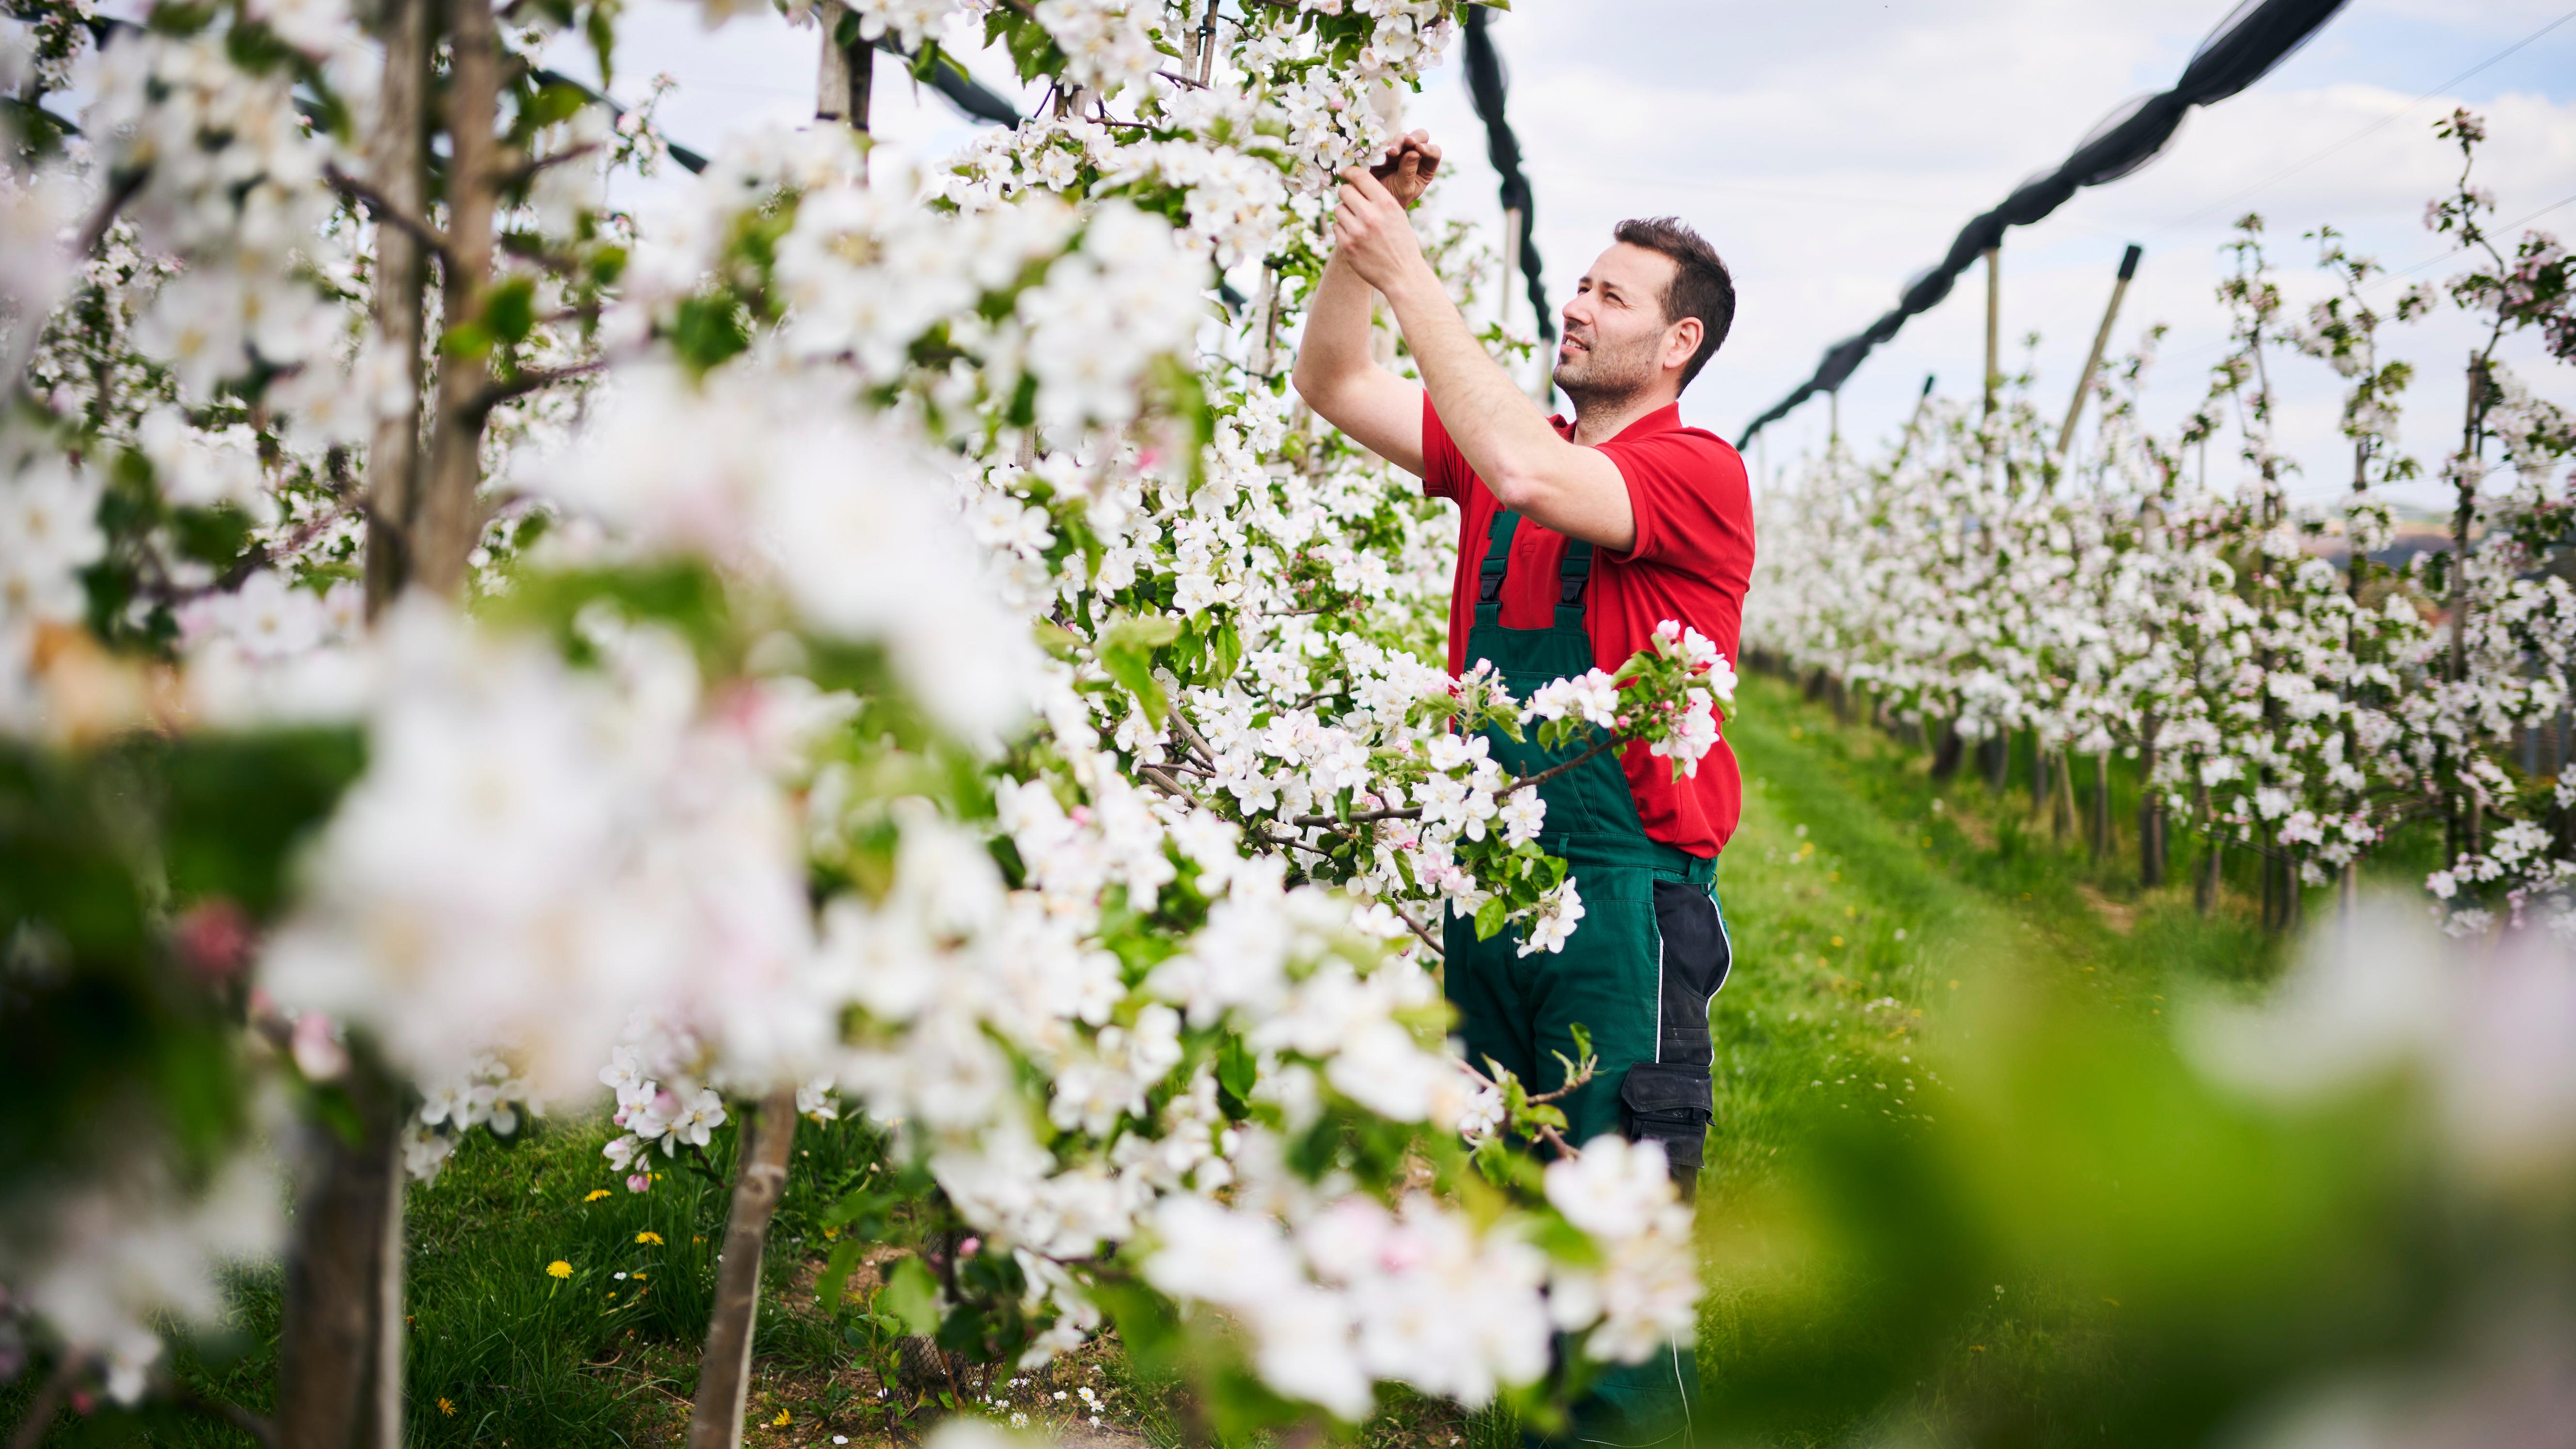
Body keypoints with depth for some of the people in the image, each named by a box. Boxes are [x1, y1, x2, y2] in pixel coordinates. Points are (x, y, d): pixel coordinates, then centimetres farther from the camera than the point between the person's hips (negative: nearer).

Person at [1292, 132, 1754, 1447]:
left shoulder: (1698, 473, -9)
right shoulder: (1508, 446, 13)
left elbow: (1529, 473, -26)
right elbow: (1333, 386, 15)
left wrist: (1407, 271, -21)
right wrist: (1362, 229, 1)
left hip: (1624, 886, -7)